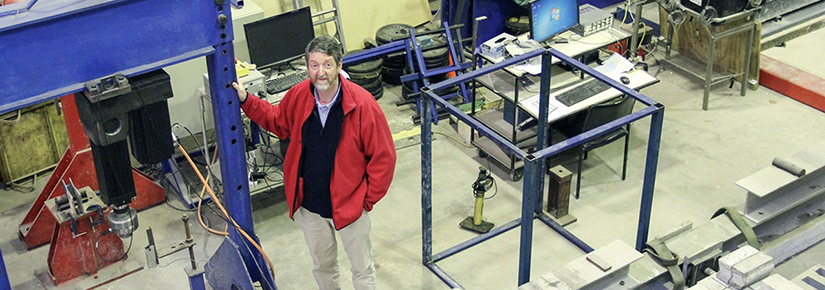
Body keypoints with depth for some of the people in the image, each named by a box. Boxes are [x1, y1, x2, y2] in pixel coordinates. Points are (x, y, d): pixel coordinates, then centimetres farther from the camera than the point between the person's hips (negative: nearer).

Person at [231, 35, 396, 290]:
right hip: (308, 204, 4)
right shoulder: (298, 96, -9)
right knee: (322, 267, 24)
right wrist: (245, 100, 5)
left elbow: (383, 157, -14)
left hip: (349, 204, -4)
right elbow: (277, 121, 15)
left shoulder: (362, 104, -22)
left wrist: (368, 199, -10)